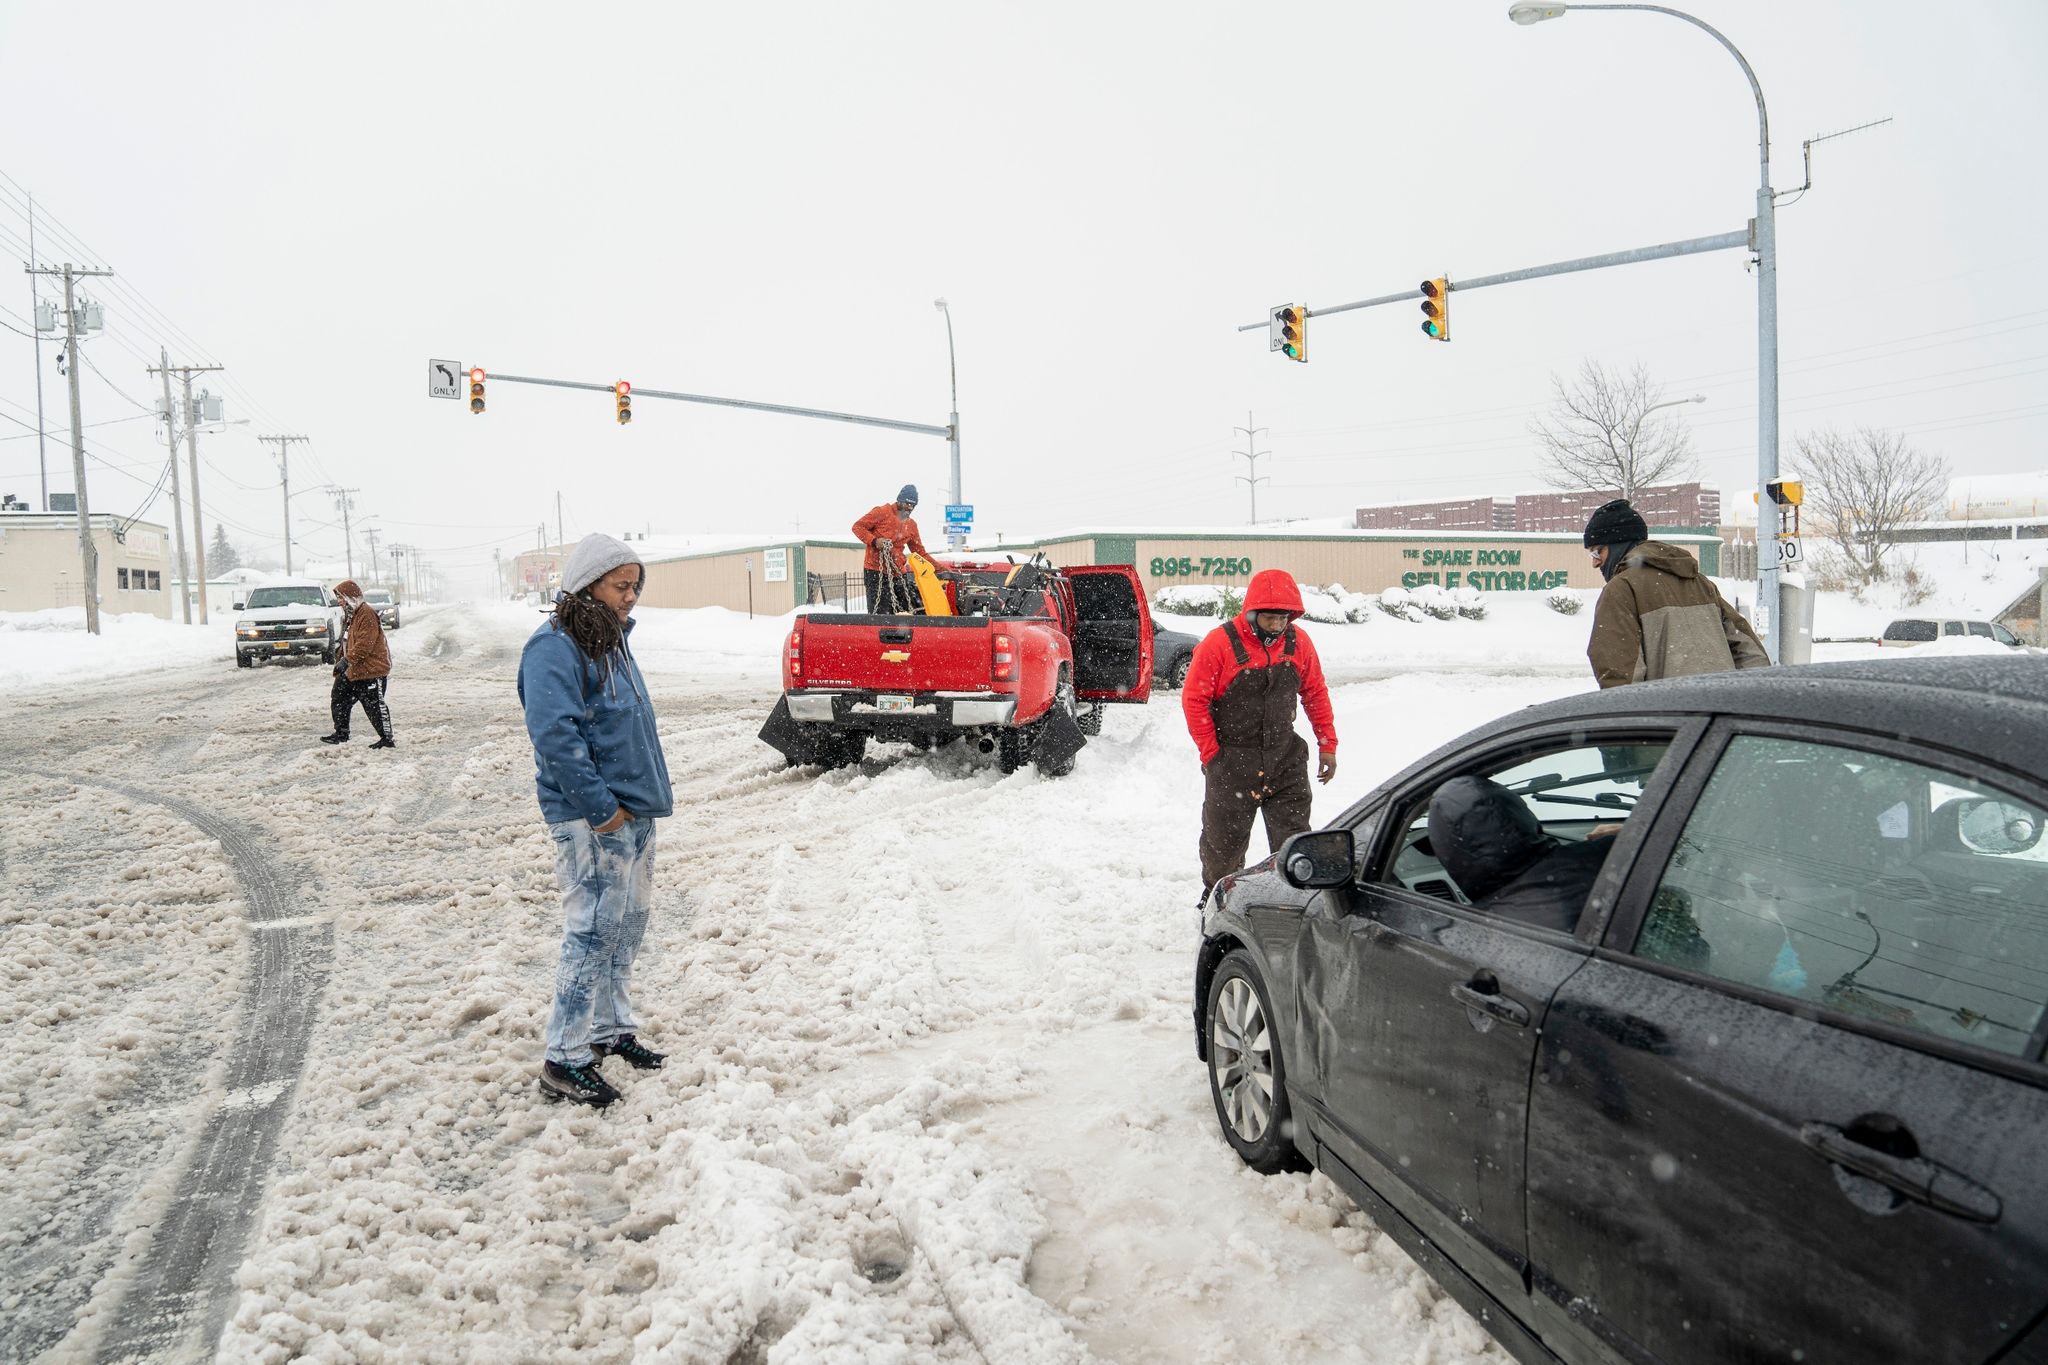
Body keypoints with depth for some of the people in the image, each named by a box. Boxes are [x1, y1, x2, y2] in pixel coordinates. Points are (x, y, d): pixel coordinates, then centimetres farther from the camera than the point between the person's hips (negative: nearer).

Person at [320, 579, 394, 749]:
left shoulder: (367, 614, -18)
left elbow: (364, 644, -26)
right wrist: (339, 663, 20)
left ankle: (387, 739, 1)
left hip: (371, 670, -10)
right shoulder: (349, 616, 15)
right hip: (353, 671, 10)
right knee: (338, 698, 15)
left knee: (374, 706, -6)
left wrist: (347, 660, -26)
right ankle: (341, 734, 27)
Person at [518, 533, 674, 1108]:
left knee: (630, 923, 16)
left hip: (634, 812, 9)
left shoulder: (610, 639, 14)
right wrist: (600, 806, -21)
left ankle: (611, 1029, 30)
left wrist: (645, 795, 15)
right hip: (592, 819, -9)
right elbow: (555, 736, -23)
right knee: (594, 931, -6)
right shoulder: (555, 648, -15)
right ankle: (565, 1059, 2)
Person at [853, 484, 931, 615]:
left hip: (899, 573, 7)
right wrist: (874, 541, -17)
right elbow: (858, 527, -2)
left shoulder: (911, 525, 17)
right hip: (876, 571, -7)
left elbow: (920, 552, 21)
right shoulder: (882, 512, -2)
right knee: (880, 614, -13)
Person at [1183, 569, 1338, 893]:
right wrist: (1211, 754, -9)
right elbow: (1193, 699, -10)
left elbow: (1316, 693, 10)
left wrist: (1327, 745, 9)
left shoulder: (1298, 641, -2)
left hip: (1286, 759, 3)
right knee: (1224, 841, 11)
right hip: (1231, 762, -3)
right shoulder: (1220, 643, -15)